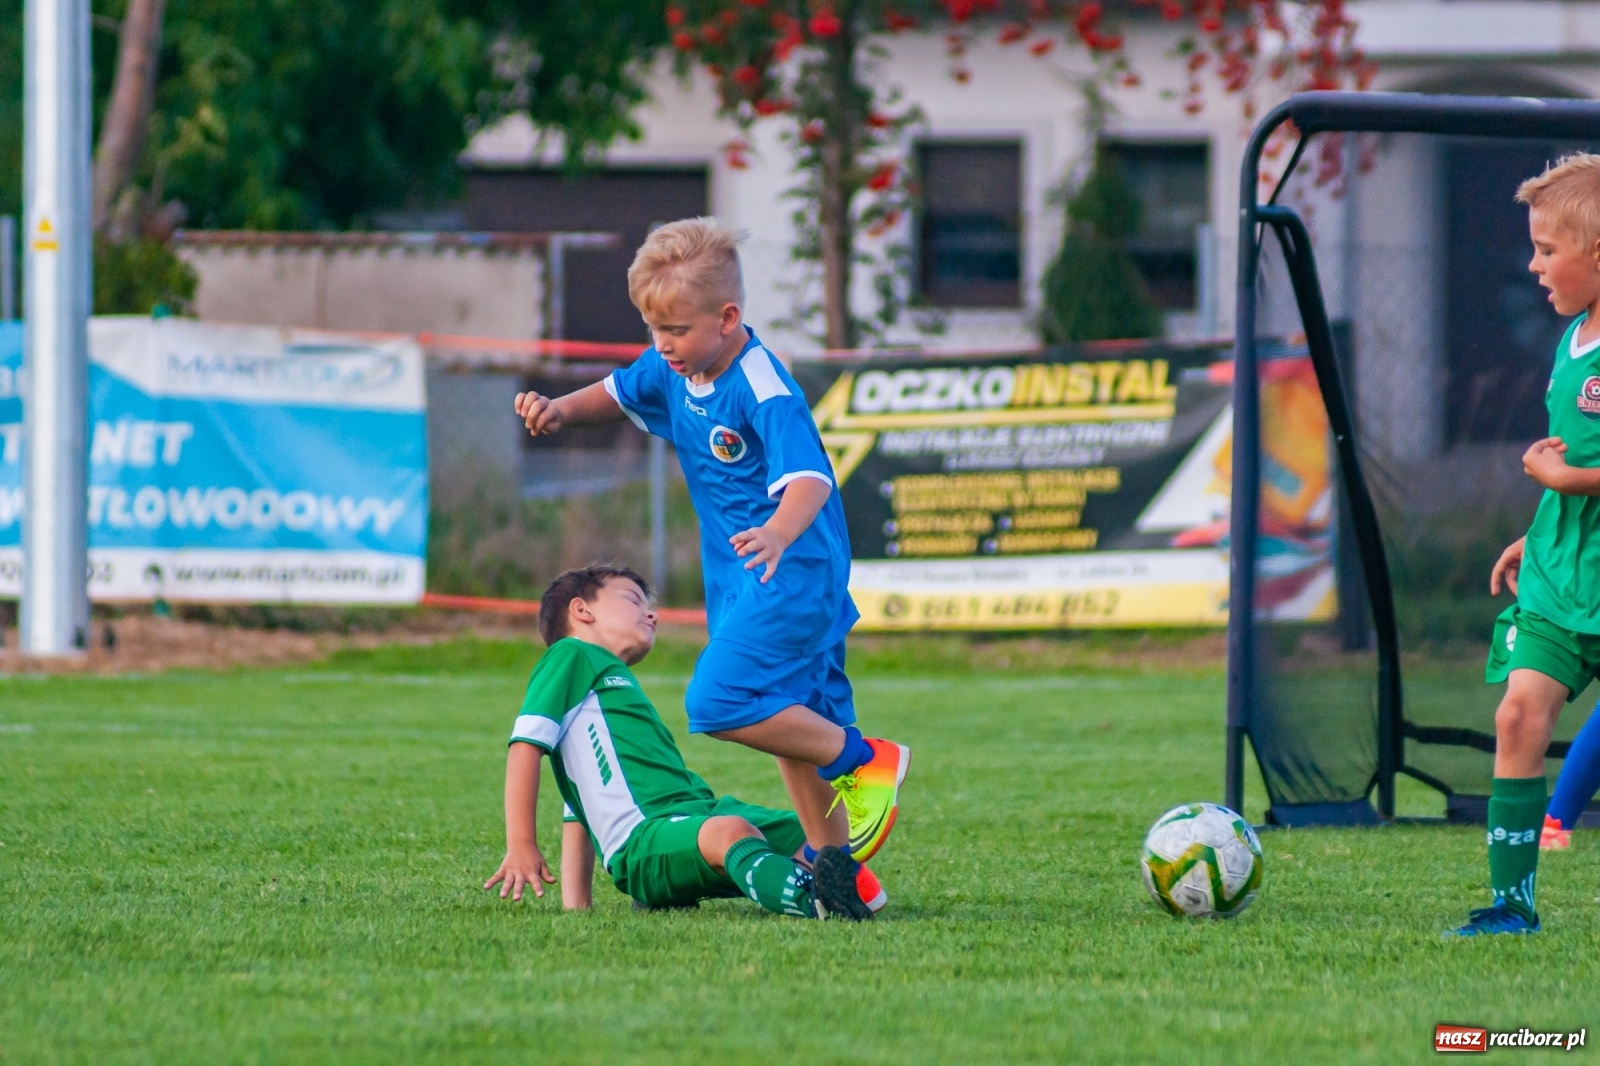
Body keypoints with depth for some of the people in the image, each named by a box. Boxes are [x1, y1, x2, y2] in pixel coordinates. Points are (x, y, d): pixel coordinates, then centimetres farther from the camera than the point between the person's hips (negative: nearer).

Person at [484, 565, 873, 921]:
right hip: (642, 838, -12)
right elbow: (526, 744, -3)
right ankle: (813, 897, -64)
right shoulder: (571, 657, 9)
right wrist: (521, 846, -13)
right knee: (730, 832, -40)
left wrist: (575, 903, 24)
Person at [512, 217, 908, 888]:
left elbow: (810, 479, -36)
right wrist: (562, 410, 2)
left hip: (792, 574, -9)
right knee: (791, 718, 14)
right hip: (741, 580, 9)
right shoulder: (674, 369, 2)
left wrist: (778, 533, -56)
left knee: (718, 702, -21)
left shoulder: (763, 389, -25)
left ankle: (865, 760, -8)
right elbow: (618, 395, 23)